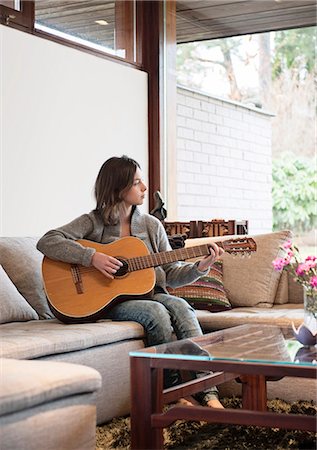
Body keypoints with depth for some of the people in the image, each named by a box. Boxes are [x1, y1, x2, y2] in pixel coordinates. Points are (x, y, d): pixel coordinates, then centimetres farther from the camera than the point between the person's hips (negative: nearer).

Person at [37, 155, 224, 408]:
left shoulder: (151, 225, 11)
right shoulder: (94, 222, -1)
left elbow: (171, 275, 10)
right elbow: (47, 242, -14)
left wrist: (201, 267, -8)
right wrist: (92, 257, -23)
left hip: (148, 293, 4)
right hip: (108, 300, -4)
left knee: (180, 306, -28)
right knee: (155, 312, -33)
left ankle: (207, 391, -35)